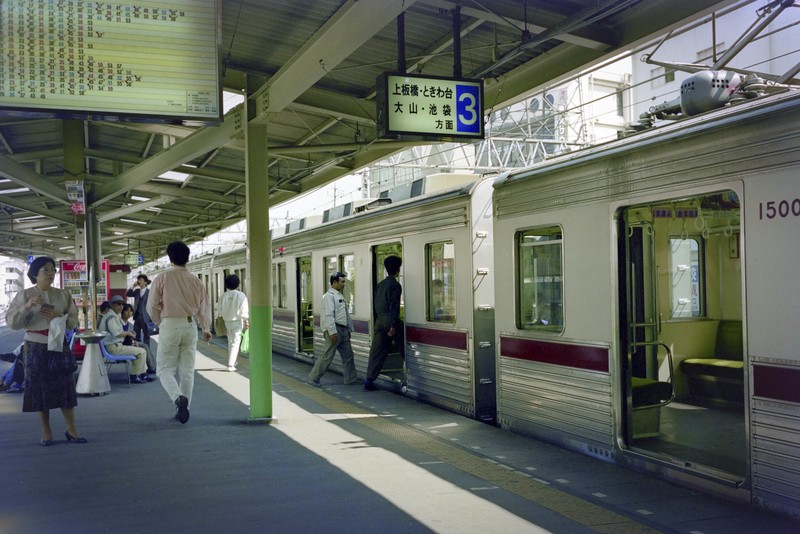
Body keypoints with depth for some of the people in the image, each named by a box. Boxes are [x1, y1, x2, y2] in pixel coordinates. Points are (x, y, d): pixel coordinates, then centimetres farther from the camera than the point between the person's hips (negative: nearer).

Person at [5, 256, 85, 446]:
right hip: (36, 348, -2)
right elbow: (12, 322, -9)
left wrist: (59, 316, -13)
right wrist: (27, 306, -23)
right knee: (39, 388, 2)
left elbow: (74, 321, 6)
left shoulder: (63, 294, 6)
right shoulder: (24, 295, -1)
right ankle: (46, 432, 12)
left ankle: (71, 429, 10)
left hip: (59, 345, 2)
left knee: (66, 386, 2)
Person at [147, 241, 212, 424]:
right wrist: (206, 329, 25)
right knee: (187, 371, 11)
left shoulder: (162, 278, -7)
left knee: (164, 369, 5)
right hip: (190, 326, 3)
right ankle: (184, 408, 15)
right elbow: (204, 308, 8)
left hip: (169, 326, -3)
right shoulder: (196, 281, 2)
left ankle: (179, 398, -20)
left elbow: (152, 307, -5)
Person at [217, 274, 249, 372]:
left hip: (227, 321, 4)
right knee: (235, 343, -1)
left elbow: (220, 309, 3)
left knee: (230, 341, 20)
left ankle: (232, 362, 30)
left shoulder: (224, 296, -1)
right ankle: (231, 365, -7)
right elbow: (244, 311, -12)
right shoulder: (241, 295, -11)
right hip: (237, 321, -4)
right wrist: (246, 321, -2)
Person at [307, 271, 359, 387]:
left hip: (343, 330, 9)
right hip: (334, 330, -9)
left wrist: (349, 328, 19)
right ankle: (313, 378, 5)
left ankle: (351, 379, 21)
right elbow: (329, 315, -20)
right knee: (328, 356, -5)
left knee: (348, 355, 12)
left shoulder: (340, 295, 16)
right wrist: (332, 332, -24)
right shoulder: (329, 295, -13)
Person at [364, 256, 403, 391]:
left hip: (379, 321, 7)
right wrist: (393, 326, -18)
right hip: (390, 320, -7)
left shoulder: (380, 285, 14)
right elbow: (394, 306, -16)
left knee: (377, 352, 6)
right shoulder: (395, 285, -9)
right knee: (403, 348, 10)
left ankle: (369, 380, 2)